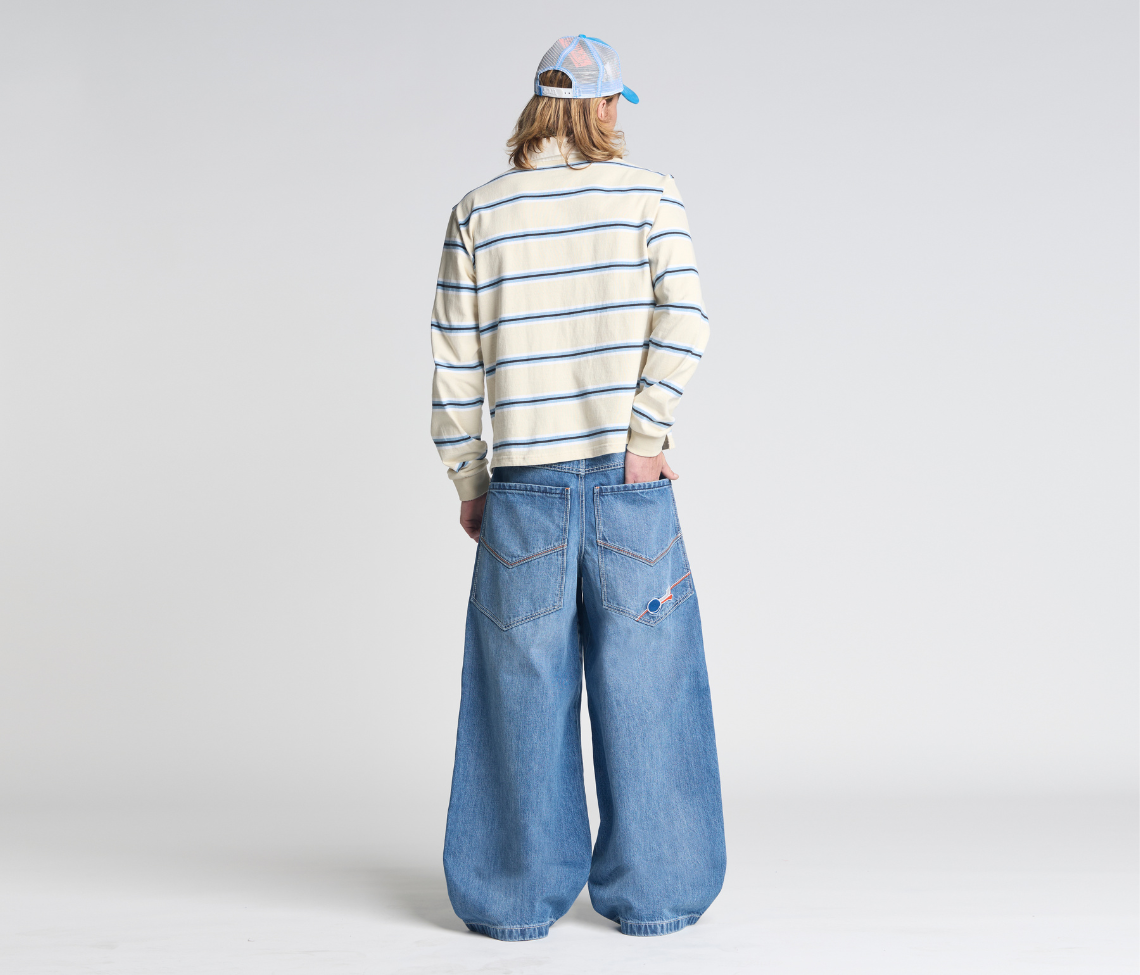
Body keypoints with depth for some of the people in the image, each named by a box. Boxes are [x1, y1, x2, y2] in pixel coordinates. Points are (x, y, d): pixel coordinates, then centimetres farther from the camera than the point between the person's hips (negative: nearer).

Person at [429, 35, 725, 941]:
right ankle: (651, 893, 18)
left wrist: (466, 479, 11)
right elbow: (683, 319, -12)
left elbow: (455, 363, 4)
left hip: (523, 489, 1)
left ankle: (519, 895, 17)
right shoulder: (650, 194, 2)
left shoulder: (478, 212, 6)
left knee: (523, 692, 9)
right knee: (641, 687, 8)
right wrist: (647, 436, -8)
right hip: (630, 486, -1)